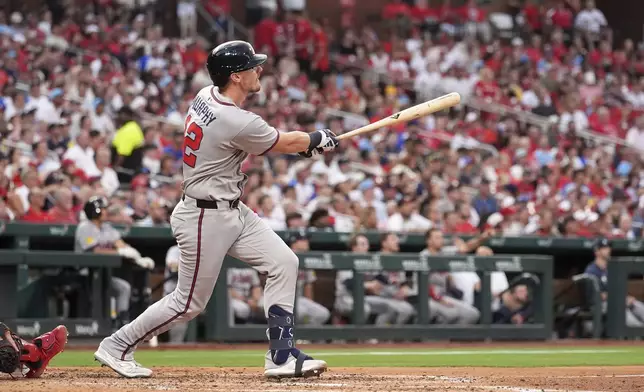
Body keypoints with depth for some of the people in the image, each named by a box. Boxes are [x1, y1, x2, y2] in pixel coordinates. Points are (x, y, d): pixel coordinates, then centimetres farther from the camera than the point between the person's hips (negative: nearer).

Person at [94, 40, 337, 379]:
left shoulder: (205, 97, 1)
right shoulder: (238, 123, -27)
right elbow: (285, 144, -10)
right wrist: (318, 140, 11)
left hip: (232, 211, 10)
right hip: (205, 218, -10)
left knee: (284, 263, 4)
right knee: (190, 303, 2)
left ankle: (281, 355, 6)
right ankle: (117, 347, 17)